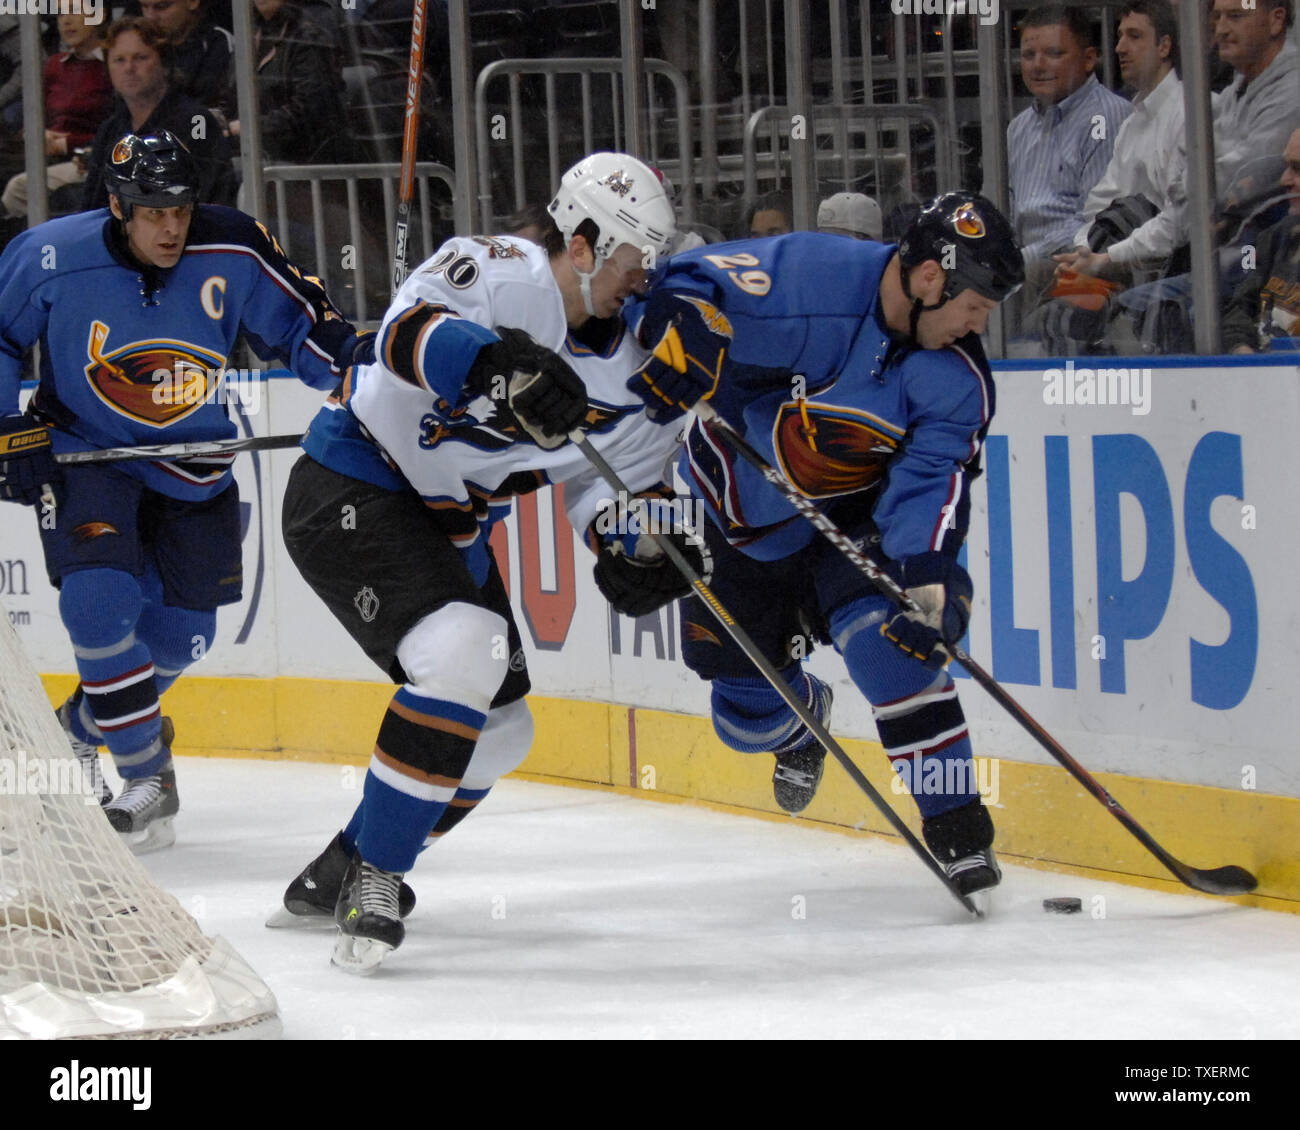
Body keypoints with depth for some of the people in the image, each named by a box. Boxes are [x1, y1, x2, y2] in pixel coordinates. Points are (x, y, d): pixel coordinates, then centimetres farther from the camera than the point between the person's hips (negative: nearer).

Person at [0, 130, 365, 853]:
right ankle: (146, 779, -8)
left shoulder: (233, 251, -16)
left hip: (195, 467, 3)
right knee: (100, 601, -23)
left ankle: (85, 728, 36)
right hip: (85, 457, -3)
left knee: (180, 633, 7)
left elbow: (304, 322, -5)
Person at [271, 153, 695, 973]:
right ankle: (375, 881, -19)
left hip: (446, 527, 10)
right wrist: (498, 361, -55)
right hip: (350, 494, -10)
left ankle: (342, 874, 24)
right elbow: (410, 332, -37)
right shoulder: (500, 274, -20)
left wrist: (642, 544, -14)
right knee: (463, 655, -28)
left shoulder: (619, 367, 4)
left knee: (500, 729, 10)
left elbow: (626, 473, 8)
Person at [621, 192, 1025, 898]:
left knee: (886, 641, -28)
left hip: (849, 516, 1)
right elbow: (687, 286, -22)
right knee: (748, 717, 9)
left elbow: (930, 479, -23)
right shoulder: (807, 278, -28)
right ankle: (804, 718, 50)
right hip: (740, 517, -1)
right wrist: (681, 340, -44)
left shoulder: (955, 379, -17)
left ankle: (957, 830, -16)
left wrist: (927, 577, -40)